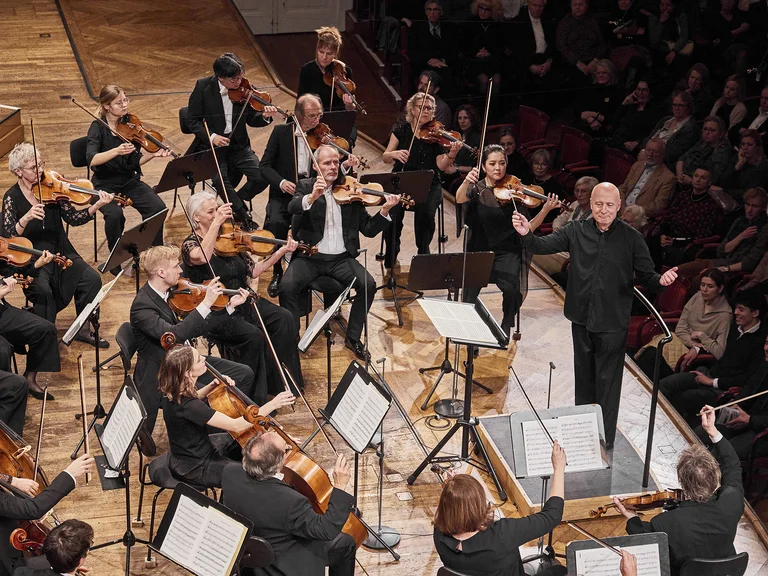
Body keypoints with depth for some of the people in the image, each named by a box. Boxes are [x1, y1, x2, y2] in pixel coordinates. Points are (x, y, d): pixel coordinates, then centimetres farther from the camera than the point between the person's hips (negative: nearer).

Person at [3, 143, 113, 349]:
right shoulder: (13, 197, -6)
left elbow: (73, 218, -2)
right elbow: (8, 237, -13)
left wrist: (96, 207, -18)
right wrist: (26, 219, -31)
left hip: (59, 253, 4)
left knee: (92, 278, -16)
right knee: (43, 290, -31)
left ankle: (82, 329, 2)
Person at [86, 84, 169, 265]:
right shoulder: (98, 127, -11)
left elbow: (135, 162, 1)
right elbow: (92, 160, -27)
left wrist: (153, 155, -17)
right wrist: (117, 151, -41)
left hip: (129, 181, 4)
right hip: (105, 184, -4)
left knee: (158, 207, -21)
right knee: (115, 214, -33)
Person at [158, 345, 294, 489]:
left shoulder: (174, 389, -10)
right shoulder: (186, 405, -37)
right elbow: (236, 425, -37)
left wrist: (213, 386, -3)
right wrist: (272, 405, -34)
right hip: (194, 468, -9)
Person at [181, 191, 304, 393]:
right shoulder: (190, 244, -7)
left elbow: (253, 270, 9)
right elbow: (202, 257, -33)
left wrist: (281, 252, -2)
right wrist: (217, 223, -34)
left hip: (242, 300, 6)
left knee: (284, 318, -16)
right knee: (253, 335, -30)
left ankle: (282, 380, -6)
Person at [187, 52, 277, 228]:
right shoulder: (203, 87, -9)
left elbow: (250, 119, 6)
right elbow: (192, 120, -5)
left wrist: (264, 117, -16)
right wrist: (211, 136, -21)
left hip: (238, 146, 3)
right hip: (212, 146, -3)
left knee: (261, 177, -17)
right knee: (220, 179, -30)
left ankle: (234, 204, 11)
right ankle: (243, 215, -7)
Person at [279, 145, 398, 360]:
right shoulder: (306, 186, 4)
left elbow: (368, 229, 7)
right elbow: (292, 207, -19)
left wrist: (384, 210, -11)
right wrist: (312, 197, -39)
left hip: (341, 258, 2)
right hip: (309, 256, -2)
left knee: (368, 285, -22)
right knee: (287, 287, -26)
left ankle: (353, 337, -2)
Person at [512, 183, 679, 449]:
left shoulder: (631, 238, -7)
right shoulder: (576, 231, -2)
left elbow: (645, 275, -4)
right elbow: (544, 245, -7)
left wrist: (660, 280, -26)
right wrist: (526, 234, -28)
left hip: (612, 322, -3)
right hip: (581, 317, 3)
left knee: (608, 380, 2)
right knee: (584, 375, 19)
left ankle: (605, 438, 13)